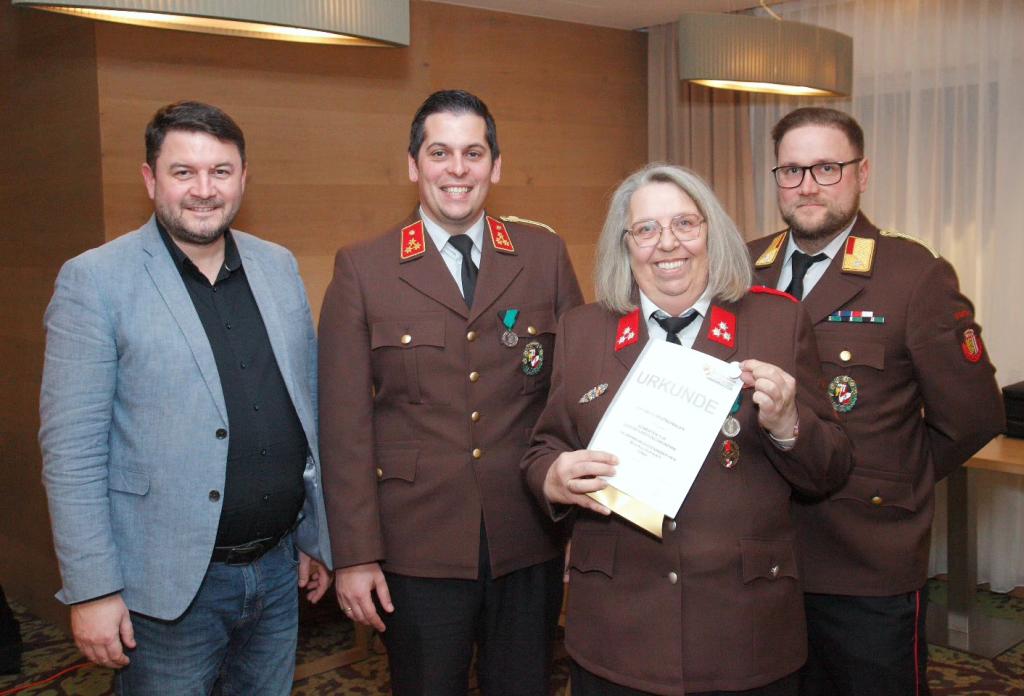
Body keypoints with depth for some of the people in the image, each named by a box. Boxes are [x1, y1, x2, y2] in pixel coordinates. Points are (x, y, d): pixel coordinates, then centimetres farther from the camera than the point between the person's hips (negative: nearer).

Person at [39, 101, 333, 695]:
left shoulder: (279, 268, 5)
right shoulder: (95, 280, -9)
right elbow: (72, 451, -11)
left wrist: (318, 536, 11)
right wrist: (92, 590, -12)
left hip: (278, 570, 5)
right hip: (169, 585, -4)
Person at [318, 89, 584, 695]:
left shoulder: (546, 255, 3)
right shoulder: (361, 270, -3)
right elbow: (345, 422, -5)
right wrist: (355, 555, -6)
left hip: (530, 545, 2)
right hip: (419, 548, -1)